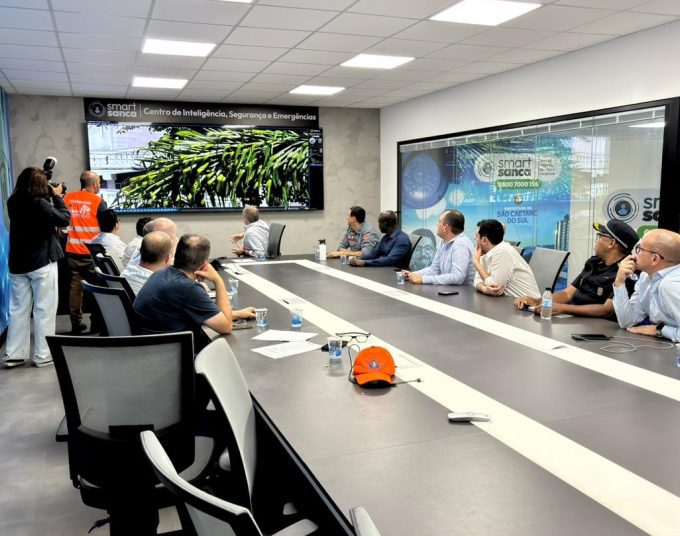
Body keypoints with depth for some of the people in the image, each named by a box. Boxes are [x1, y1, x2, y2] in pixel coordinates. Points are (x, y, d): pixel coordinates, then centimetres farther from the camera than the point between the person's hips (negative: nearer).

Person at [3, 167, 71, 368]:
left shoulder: (13, 203, 3)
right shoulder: (39, 203, -17)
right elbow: (64, 219, -12)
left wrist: (50, 196, 8)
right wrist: (56, 196, -2)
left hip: (17, 263, 6)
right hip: (42, 262, -6)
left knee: (18, 309, 10)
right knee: (44, 309, 2)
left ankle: (13, 355, 14)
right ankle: (42, 355, 5)